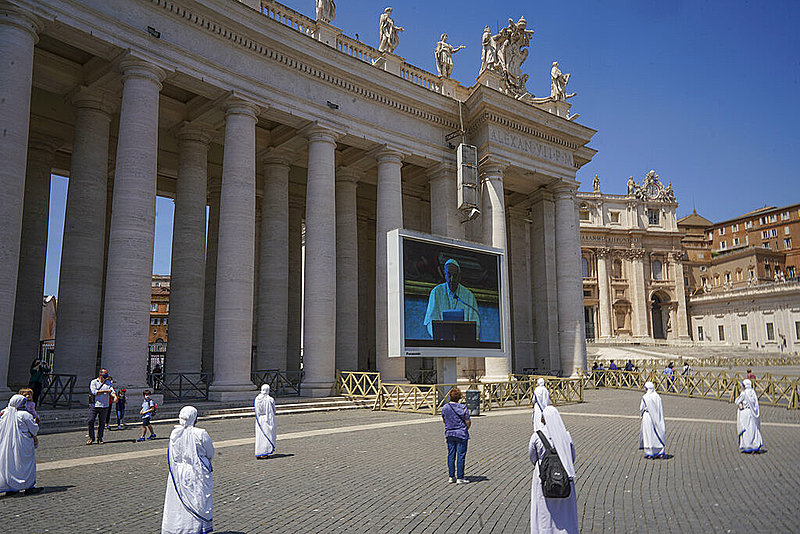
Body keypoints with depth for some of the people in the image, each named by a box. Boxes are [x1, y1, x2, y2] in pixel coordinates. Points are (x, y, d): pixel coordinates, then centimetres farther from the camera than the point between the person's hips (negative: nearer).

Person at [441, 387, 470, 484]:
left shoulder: (445, 407, -5)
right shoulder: (463, 408, -15)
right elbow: (468, 422, -10)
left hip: (449, 434, 4)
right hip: (461, 434, -4)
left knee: (451, 455, 12)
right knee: (461, 456, 3)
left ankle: (451, 476, 17)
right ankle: (460, 478, 7)